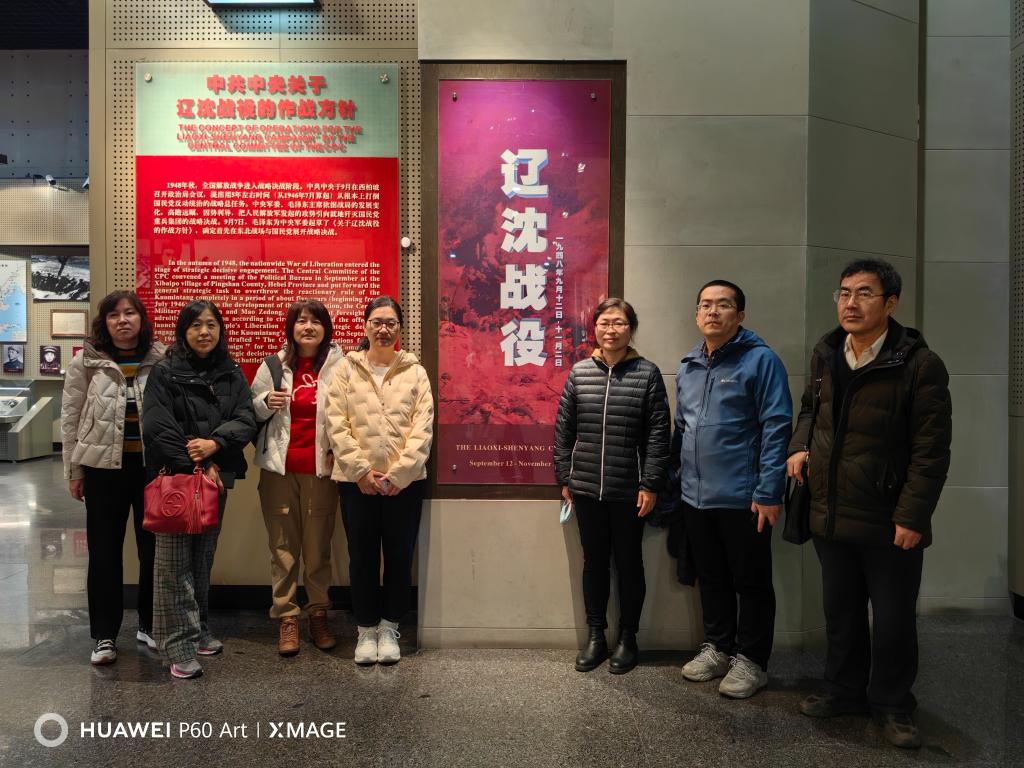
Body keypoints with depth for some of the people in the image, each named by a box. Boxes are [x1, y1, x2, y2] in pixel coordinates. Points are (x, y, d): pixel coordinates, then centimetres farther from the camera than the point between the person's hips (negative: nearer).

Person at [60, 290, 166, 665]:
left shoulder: (162, 359, 0)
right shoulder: (86, 361, -1)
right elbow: (70, 418, 4)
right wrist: (74, 471, 3)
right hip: (103, 466, 0)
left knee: (155, 547, 9)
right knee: (104, 551, 8)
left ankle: (150, 625, 26)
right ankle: (104, 635, 21)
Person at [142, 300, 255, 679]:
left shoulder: (231, 373, 10)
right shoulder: (165, 372, -2)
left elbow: (246, 420, 1)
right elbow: (157, 428, -10)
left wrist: (215, 443, -17)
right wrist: (199, 467, -13)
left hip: (216, 477, 4)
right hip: (175, 477, -4)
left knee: (203, 558, 13)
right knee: (175, 561, -4)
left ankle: (198, 630, 26)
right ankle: (180, 645, 1)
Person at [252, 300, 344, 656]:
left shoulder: (339, 366, 0)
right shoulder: (275, 364, 8)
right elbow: (250, 410, 13)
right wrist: (266, 402, -8)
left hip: (321, 468, -2)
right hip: (279, 467, 2)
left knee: (319, 546, 5)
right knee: (283, 546, 6)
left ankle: (318, 614, 19)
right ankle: (286, 617, 16)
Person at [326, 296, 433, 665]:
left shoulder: (415, 372, 4)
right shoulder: (346, 370, 4)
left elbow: (423, 426, -3)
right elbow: (336, 423, -3)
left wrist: (398, 472, -12)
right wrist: (361, 470, -12)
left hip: (404, 481, 0)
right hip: (356, 479, 0)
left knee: (399, 556, 8)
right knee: (362, 556, 8)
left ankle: (389, 628, 25)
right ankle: (366, 629, 24)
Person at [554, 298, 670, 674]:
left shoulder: (647, 373, -3)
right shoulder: (579, 373, 3)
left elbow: (658, 433, -5)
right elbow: (564, 429, 6)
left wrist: (650, 484, -9)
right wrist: (564, 478, 4)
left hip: (629, 491, -2)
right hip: (587, 488, 2)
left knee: (629, 563, 11)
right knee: (594, 561, 13)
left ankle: (628, 638, 26)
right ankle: (595, 636, 27)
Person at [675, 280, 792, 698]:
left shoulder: (760, 360, -9)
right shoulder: (687, 367, 11)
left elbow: (776, 428, -14)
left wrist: (768, 492, -18)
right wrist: (675, 481, 15)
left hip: (743, 498, -6)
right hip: (696, 498, 6)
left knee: (751, 582, 8)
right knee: (711, 579, 18)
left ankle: (750, 659, 23)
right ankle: (717, 647, 34)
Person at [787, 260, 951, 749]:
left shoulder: (918, 364, -14)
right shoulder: (825, 355, 4)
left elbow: (931, 450, -14)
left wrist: (912, 517, -17)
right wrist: (799, 445, 1)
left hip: (889, 523, -5)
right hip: (831, 515, 5)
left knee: (893, 621, 11)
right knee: (840, 612, 19)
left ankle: (892, 704, 32)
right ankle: (845, 690, 38)